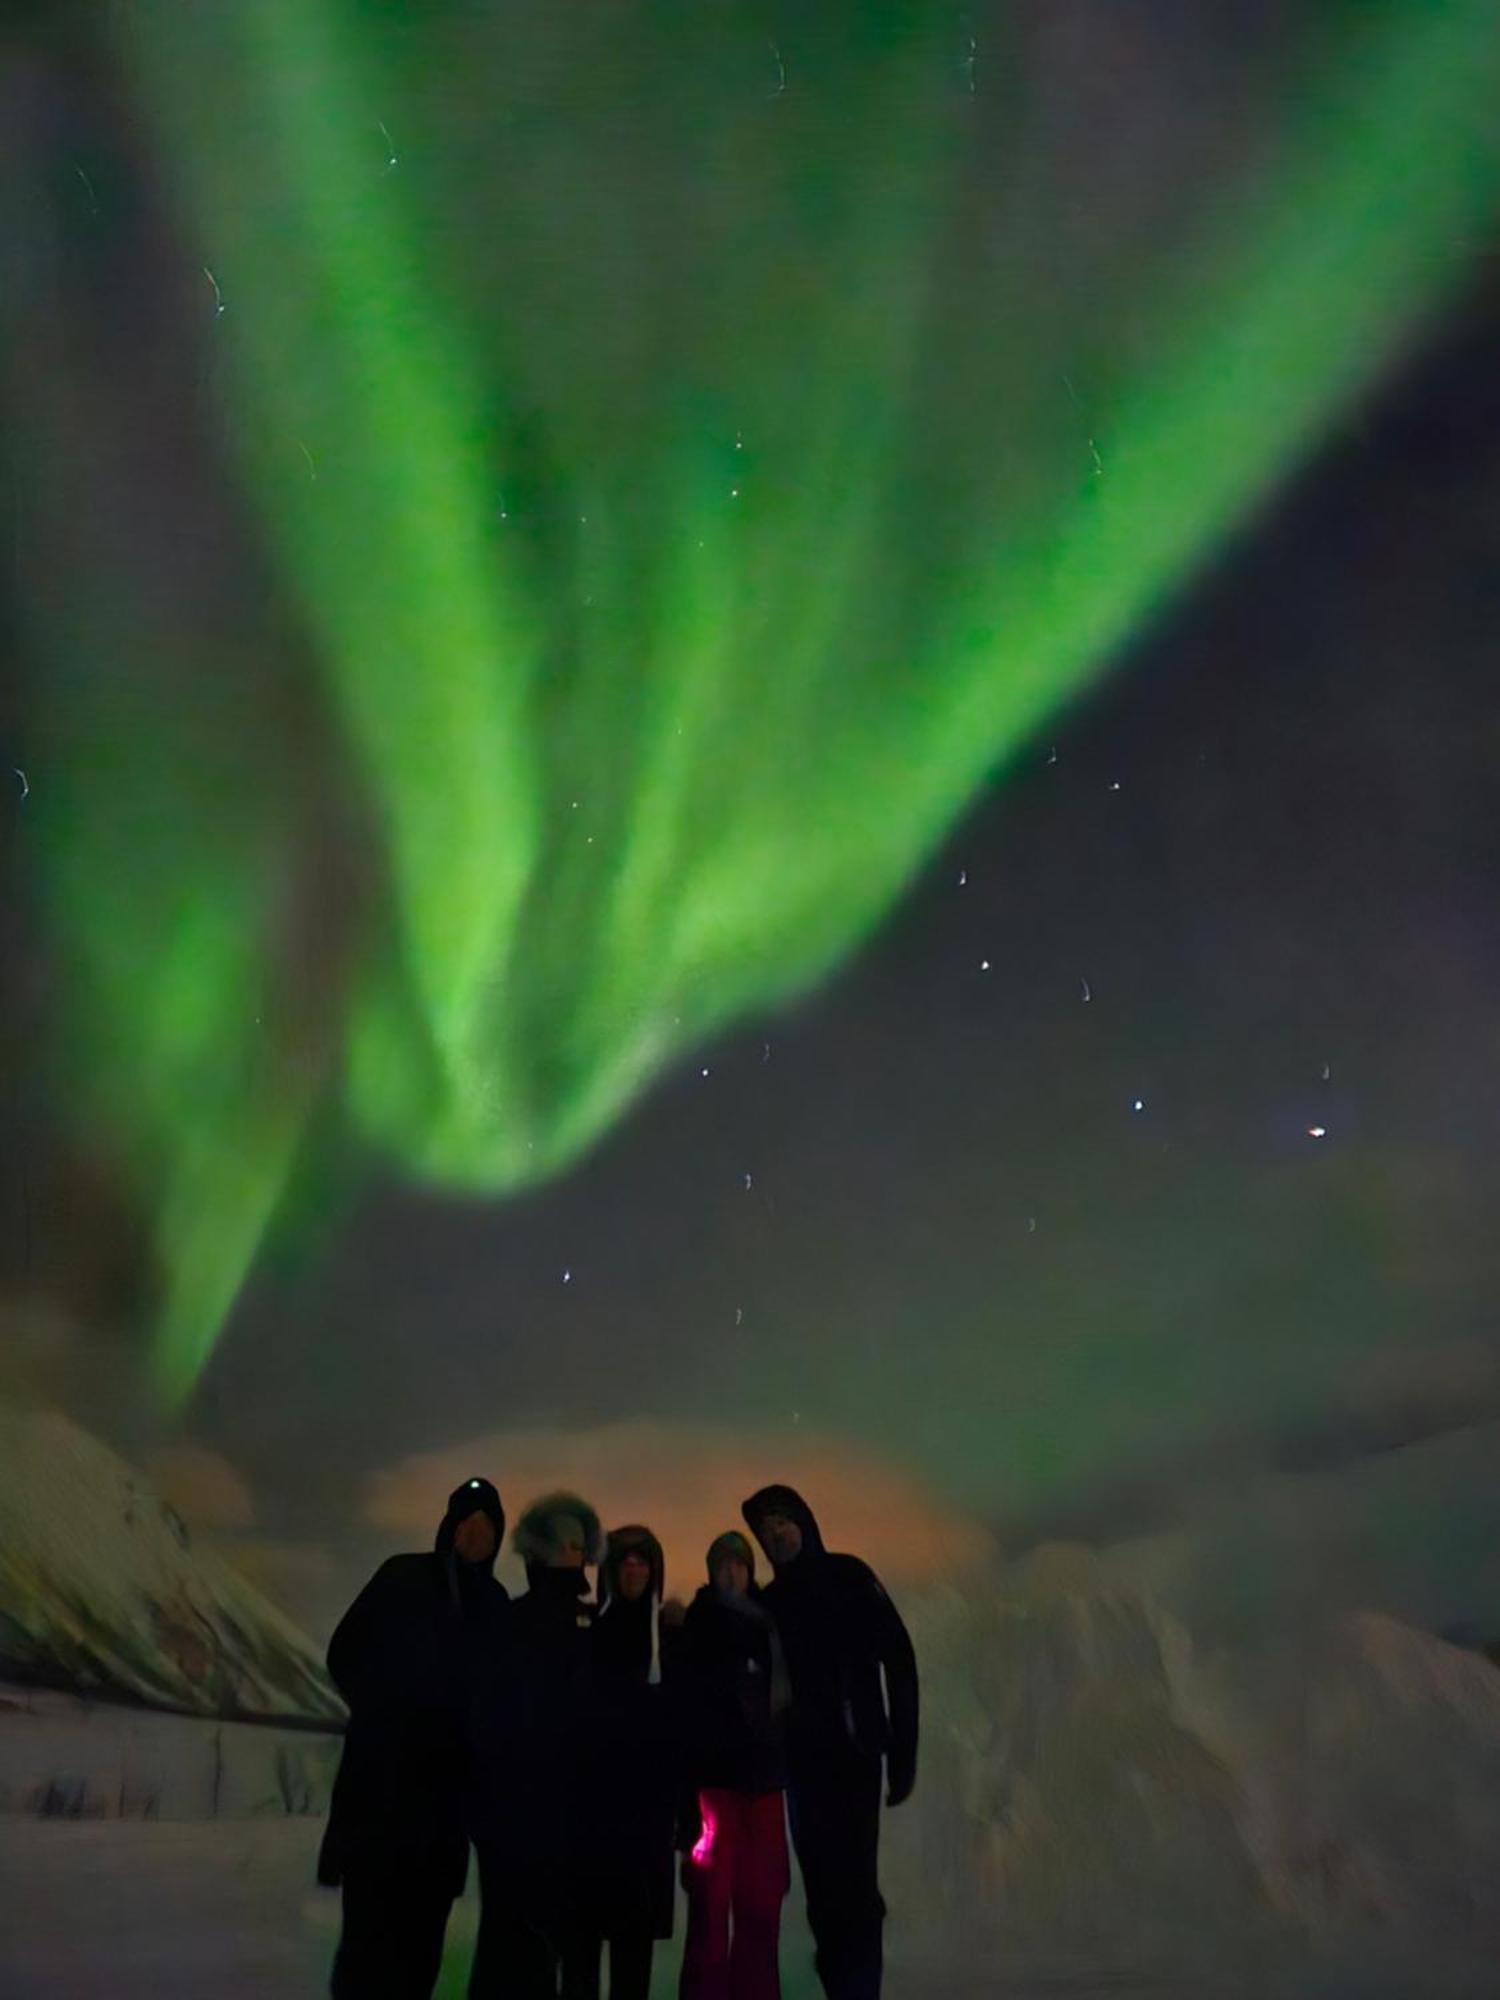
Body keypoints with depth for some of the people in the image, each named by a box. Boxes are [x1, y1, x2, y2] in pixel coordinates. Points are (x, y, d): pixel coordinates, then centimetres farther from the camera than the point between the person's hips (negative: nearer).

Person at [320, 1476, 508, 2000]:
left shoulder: (494, 1604, 10)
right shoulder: (403, 1577, -1)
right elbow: (345, 1653, 0)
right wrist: (382, 1715, -4)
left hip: (447, 1784, 4)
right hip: (381, 1774, -3)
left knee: (424, 1919, 1)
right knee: (372, 1919, -8)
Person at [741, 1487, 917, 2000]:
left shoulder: (848, 1576, -2)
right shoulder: (771, 1600, 10)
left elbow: (899, 1659, -6)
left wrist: (903, 1751, -11)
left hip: (854, 1752, -4)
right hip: (804, 1758, 4)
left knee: (854, 1881, -9)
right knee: (821, 1885, 3)